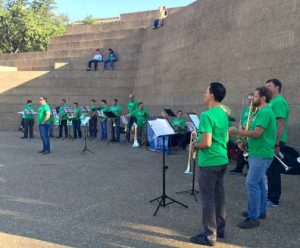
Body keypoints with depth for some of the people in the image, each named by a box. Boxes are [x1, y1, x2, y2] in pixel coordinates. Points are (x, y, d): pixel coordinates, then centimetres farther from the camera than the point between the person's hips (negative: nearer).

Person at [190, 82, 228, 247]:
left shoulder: (207, 115, -20)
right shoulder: (223, 114, 9)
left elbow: (206, 143, -26)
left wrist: (194, 145, -6)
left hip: (209, 162, -9)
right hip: (222, 160, 9)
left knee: (208, 198, -1)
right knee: (219, 195, 16)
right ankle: (220, 229, 27)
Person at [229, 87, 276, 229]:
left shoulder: (265, 112, -18)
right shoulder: (263, 112, 15)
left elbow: (257, 133, -25)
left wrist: (238, 132, -16)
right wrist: (245, 139, 5)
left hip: (260, 155, -11)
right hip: (259, 153, 11)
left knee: (252, 183, -10)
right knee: (259, 182, 17)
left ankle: (253, 218, -4)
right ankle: (260, 211, 28)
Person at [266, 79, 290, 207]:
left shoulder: (279, 102, -15)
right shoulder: (272, 102, 15)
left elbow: (281, 124, -21)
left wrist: (277, 144, -24)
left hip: (275, 142, -9)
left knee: (273, 171, -2)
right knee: (270, 170, 16)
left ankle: (273, 200, 7)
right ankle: (271, 196, 26)